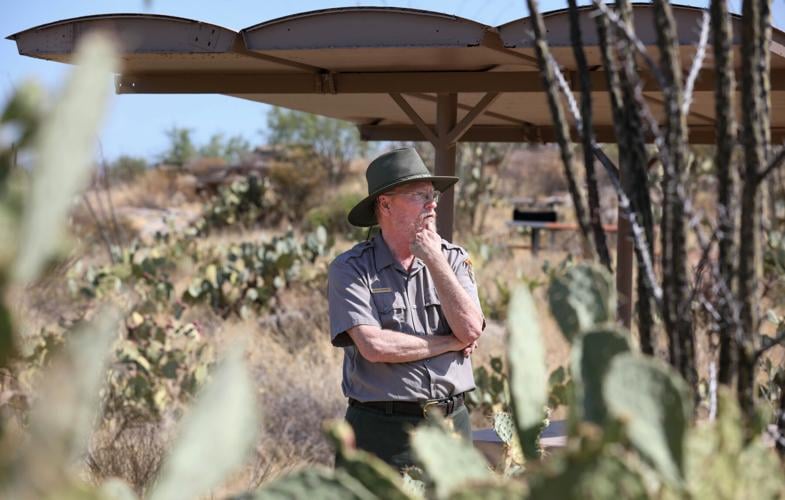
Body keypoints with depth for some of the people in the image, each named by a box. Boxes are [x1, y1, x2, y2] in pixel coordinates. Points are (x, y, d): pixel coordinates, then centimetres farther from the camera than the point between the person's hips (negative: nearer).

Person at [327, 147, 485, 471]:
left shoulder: (453, 259, 7)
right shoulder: (350, 269, -4)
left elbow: (471, 330, -7)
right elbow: (374, 346, -17)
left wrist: (435, 261, -8)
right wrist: (450, 344, -7)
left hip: (451, 423, 4)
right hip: (382, 431, -3)